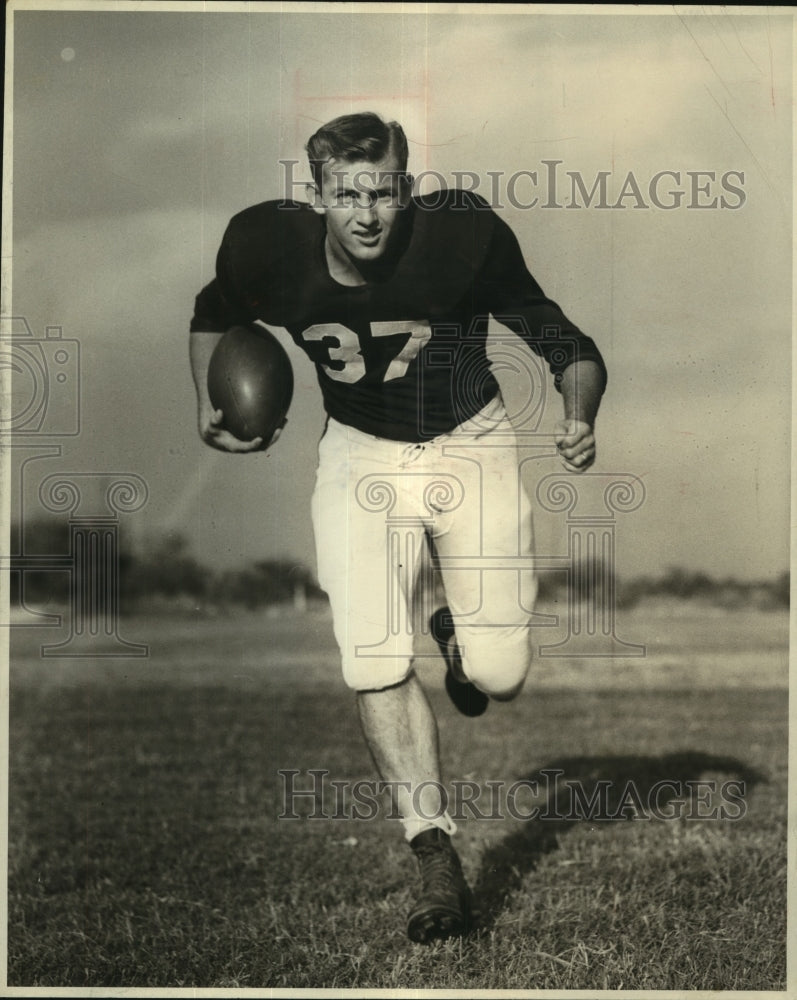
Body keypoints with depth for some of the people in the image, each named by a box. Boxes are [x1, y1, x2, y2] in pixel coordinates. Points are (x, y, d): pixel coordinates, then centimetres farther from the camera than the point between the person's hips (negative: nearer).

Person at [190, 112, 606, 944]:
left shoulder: (464, 236, -23)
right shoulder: (269, 247, -17)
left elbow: (560, 339, -12)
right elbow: (213, 315, 8)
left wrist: (579, 415, -29)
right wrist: (210, 403, -2)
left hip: (471, 446, -1)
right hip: (360, 455, 1)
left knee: (498, 678, -3)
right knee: (375, 666, -15)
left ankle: (459, 638, 36)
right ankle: (437, 860, -4)